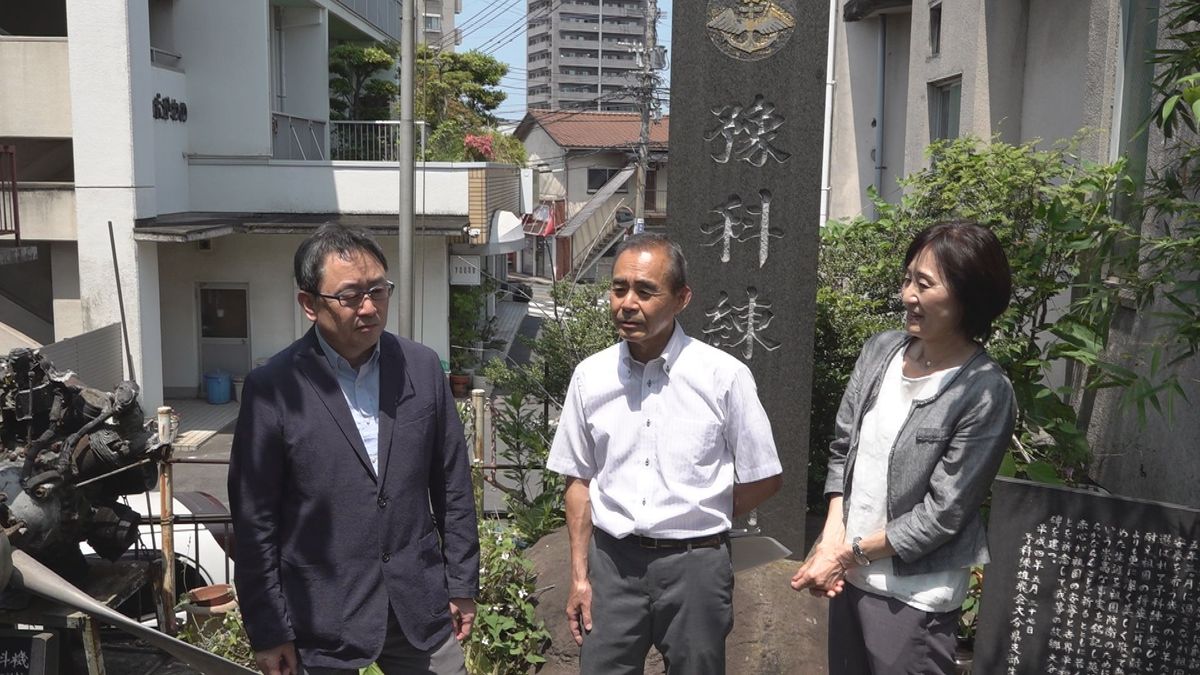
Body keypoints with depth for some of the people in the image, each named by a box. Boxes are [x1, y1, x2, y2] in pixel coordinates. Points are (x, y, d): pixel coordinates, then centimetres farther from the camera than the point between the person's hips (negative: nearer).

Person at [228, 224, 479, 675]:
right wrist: (267, 630, -4)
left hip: (420, 604, 3)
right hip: (322, 617, -2)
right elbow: (255, 521, -6)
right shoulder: (273, 388, -10)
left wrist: (462, 584, 7)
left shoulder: (423, 367, -1)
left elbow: (452, 485, 5)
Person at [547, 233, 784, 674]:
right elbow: (580, 481, 7)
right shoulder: (590, 376, 0)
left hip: (694, 565, -2)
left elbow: (763, 479, 0)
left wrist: (699, 523, 3)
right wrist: (579, 576, 6)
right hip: (612, 561, 2)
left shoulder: (724, 376, -8)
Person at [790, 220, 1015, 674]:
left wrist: (851, 553, -12)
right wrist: (832, 535, -6)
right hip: (851, 578, 6)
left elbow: (942, 513, -17)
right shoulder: (880, 350, -1)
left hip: (914, 597, -5)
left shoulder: (984, 393, -17)